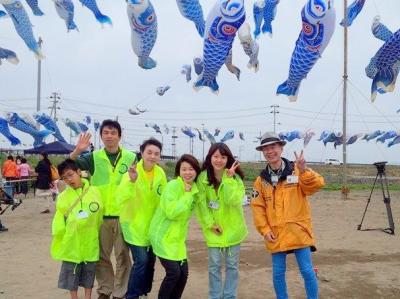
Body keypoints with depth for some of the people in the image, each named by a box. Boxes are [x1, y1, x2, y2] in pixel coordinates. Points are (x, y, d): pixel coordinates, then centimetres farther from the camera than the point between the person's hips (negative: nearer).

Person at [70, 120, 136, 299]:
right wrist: (78, 150, -26)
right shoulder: (94, 157, 0)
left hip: (124, 215, -1)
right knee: (102, 256, 13)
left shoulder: (131, 158, -1)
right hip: (100, 215, 1)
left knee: (123, 256, 8)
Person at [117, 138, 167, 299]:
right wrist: (131, 181, -49)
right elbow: (121, 198, -34)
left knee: (150, 260, 14)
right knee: (141, 260, -11)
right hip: (134, 223, -5)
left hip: (152, 223, 5)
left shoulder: (160, 173, -5)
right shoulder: (133, 172, -19)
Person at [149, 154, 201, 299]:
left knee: (184, 273, 5)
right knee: (174, 272, -11)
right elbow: (171, 212, -29)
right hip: (162, 236, -7)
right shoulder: (172, 186, -18)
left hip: (178, 238, 7)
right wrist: (187, 196, -24)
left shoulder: (194, 189, 3)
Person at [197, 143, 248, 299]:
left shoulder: (234, 177, -10)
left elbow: (233, 200, -23)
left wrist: (228, 179, -27)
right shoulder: (203, 177, -10)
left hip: (233, 228, 1)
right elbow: (200, 203, -7)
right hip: (214, 230, 0)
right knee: (214, 266, 7)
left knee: (232, 266, 11)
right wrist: (209, 223, -12)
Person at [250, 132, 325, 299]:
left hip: (298, 231, -3)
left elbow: (317, 185, -18)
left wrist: (303, 170, -34)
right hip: (275, 235, 3)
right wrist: (265, 230, -4)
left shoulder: (297, 171, -3)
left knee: (307, 271, 1)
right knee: (278, 273, 11)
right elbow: (257, 207, 4)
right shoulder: (261, 179, 5)